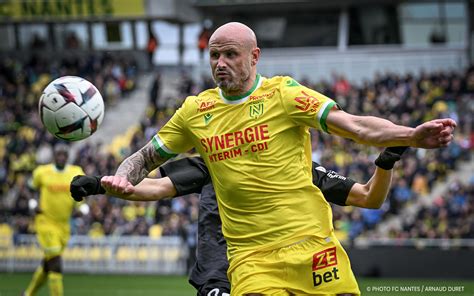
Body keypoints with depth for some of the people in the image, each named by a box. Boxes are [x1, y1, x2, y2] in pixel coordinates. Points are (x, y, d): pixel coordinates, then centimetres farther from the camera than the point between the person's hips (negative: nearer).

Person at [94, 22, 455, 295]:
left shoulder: (283, 93, -4)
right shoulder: (195, 111, 8)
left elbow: (354, 125, -14)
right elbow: (146, 158, 20)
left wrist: (412, 135, -29)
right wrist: (123, 178, -3)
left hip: (310, 243, -2)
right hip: (249, 257, 2)